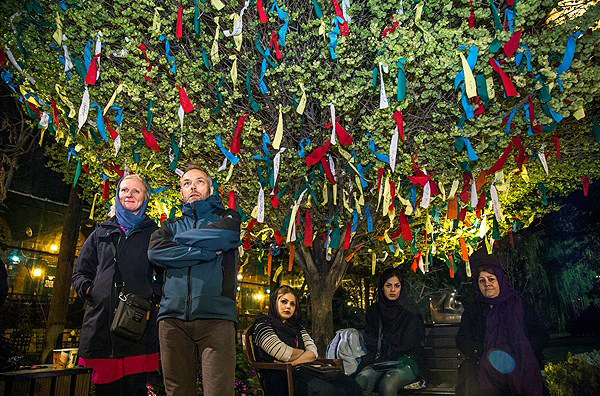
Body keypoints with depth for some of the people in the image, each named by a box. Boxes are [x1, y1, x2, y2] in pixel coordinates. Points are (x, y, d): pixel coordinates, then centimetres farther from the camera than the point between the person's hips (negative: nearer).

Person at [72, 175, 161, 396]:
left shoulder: (154, 233, 13)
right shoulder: (101, 233, 20)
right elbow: (80, 272, 23)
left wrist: (153, 293, -7)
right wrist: (88, 289, 3)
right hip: (101, 321, 3)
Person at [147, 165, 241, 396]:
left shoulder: (227, 218, 16)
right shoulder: (171, 226, 22)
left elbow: (222, 236, -8)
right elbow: (155, 252, 1)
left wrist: (180, 239, 5)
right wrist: (207, 253, -5)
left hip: (215, 315, -2)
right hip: (172, 316, 3)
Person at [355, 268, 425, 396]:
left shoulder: (410, 309, -1)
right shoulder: (373, 310, 11)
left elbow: (408, 343, -5)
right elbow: (369, 340, 12)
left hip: (407, 361, -3)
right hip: (379, 360, 3)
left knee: (387, 385, -34)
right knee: (360, 383, -29)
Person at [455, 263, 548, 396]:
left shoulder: (517, 305, 15)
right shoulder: (472, 312, 18)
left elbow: (541, 334, 8)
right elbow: (462, 339, 7)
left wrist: (521, 353, -10)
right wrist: (485, 354, -12)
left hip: (519, 366, 0)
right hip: (485, 368, 0)